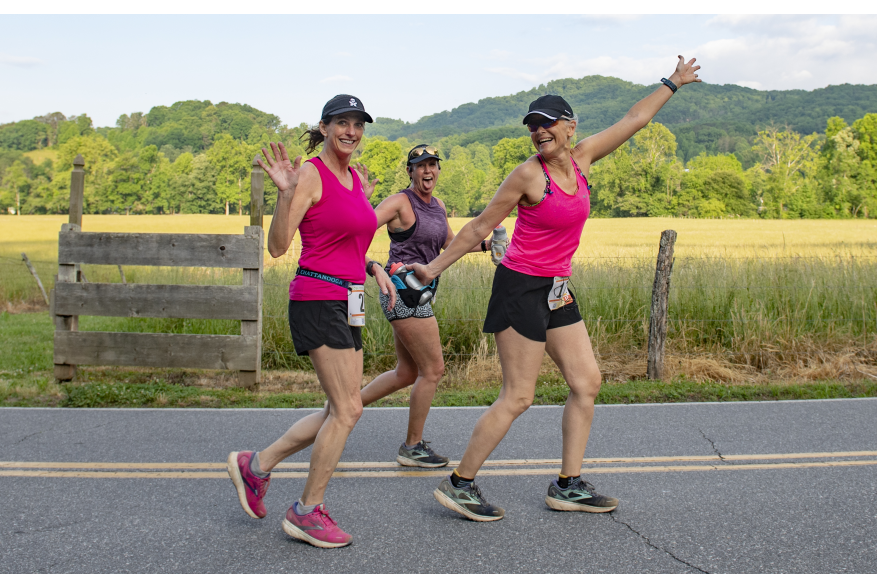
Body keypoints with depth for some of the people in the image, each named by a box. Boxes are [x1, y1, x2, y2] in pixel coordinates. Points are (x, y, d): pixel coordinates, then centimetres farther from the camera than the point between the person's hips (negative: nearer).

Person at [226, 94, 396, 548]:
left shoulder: (357, 180, 16)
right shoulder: (310, 175, -9)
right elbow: (277, 246, -15)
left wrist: (374, 267, 9)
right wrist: (284, 193, -27)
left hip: (347, 304, 9)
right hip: (317, 298, -9)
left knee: (341, 412, 10)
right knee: (347, 409, -8)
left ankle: (256, 466, 24)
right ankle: (307, 511, 7)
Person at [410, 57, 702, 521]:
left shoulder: (581, 159, 5)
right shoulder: (528, 175, -13)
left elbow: (633, 120, 17)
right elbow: (480, 228, -6)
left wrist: (672, 83, 27)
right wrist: (434, 268, -3)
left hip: (557, 290, 8)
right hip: (521, 288, -8)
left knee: (587, 383, 7)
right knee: (518, 397, -7)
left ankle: (568, 485, 16)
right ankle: (458, 484, 3)